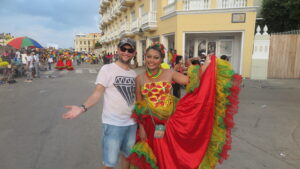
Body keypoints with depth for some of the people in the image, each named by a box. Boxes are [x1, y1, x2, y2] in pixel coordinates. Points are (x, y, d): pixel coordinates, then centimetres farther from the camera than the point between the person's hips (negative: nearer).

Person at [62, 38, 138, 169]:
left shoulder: (133, 74, 8)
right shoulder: (107, 69, -8)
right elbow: (97, 93, -15)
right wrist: (83, 108, -30)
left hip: (131, 123, 5)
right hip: (112, 124, -5)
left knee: (128, 155, 22)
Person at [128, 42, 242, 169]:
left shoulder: (169, 73, -4)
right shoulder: (140, 79, -1)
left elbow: (192, 81, -13)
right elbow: (138, 105, 2)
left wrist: (206, 64, -15)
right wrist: (141, 127, 1)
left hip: (171, 123, 0)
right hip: (151, 125, 1)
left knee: (173, 155, 11)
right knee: (157, 158, 14)